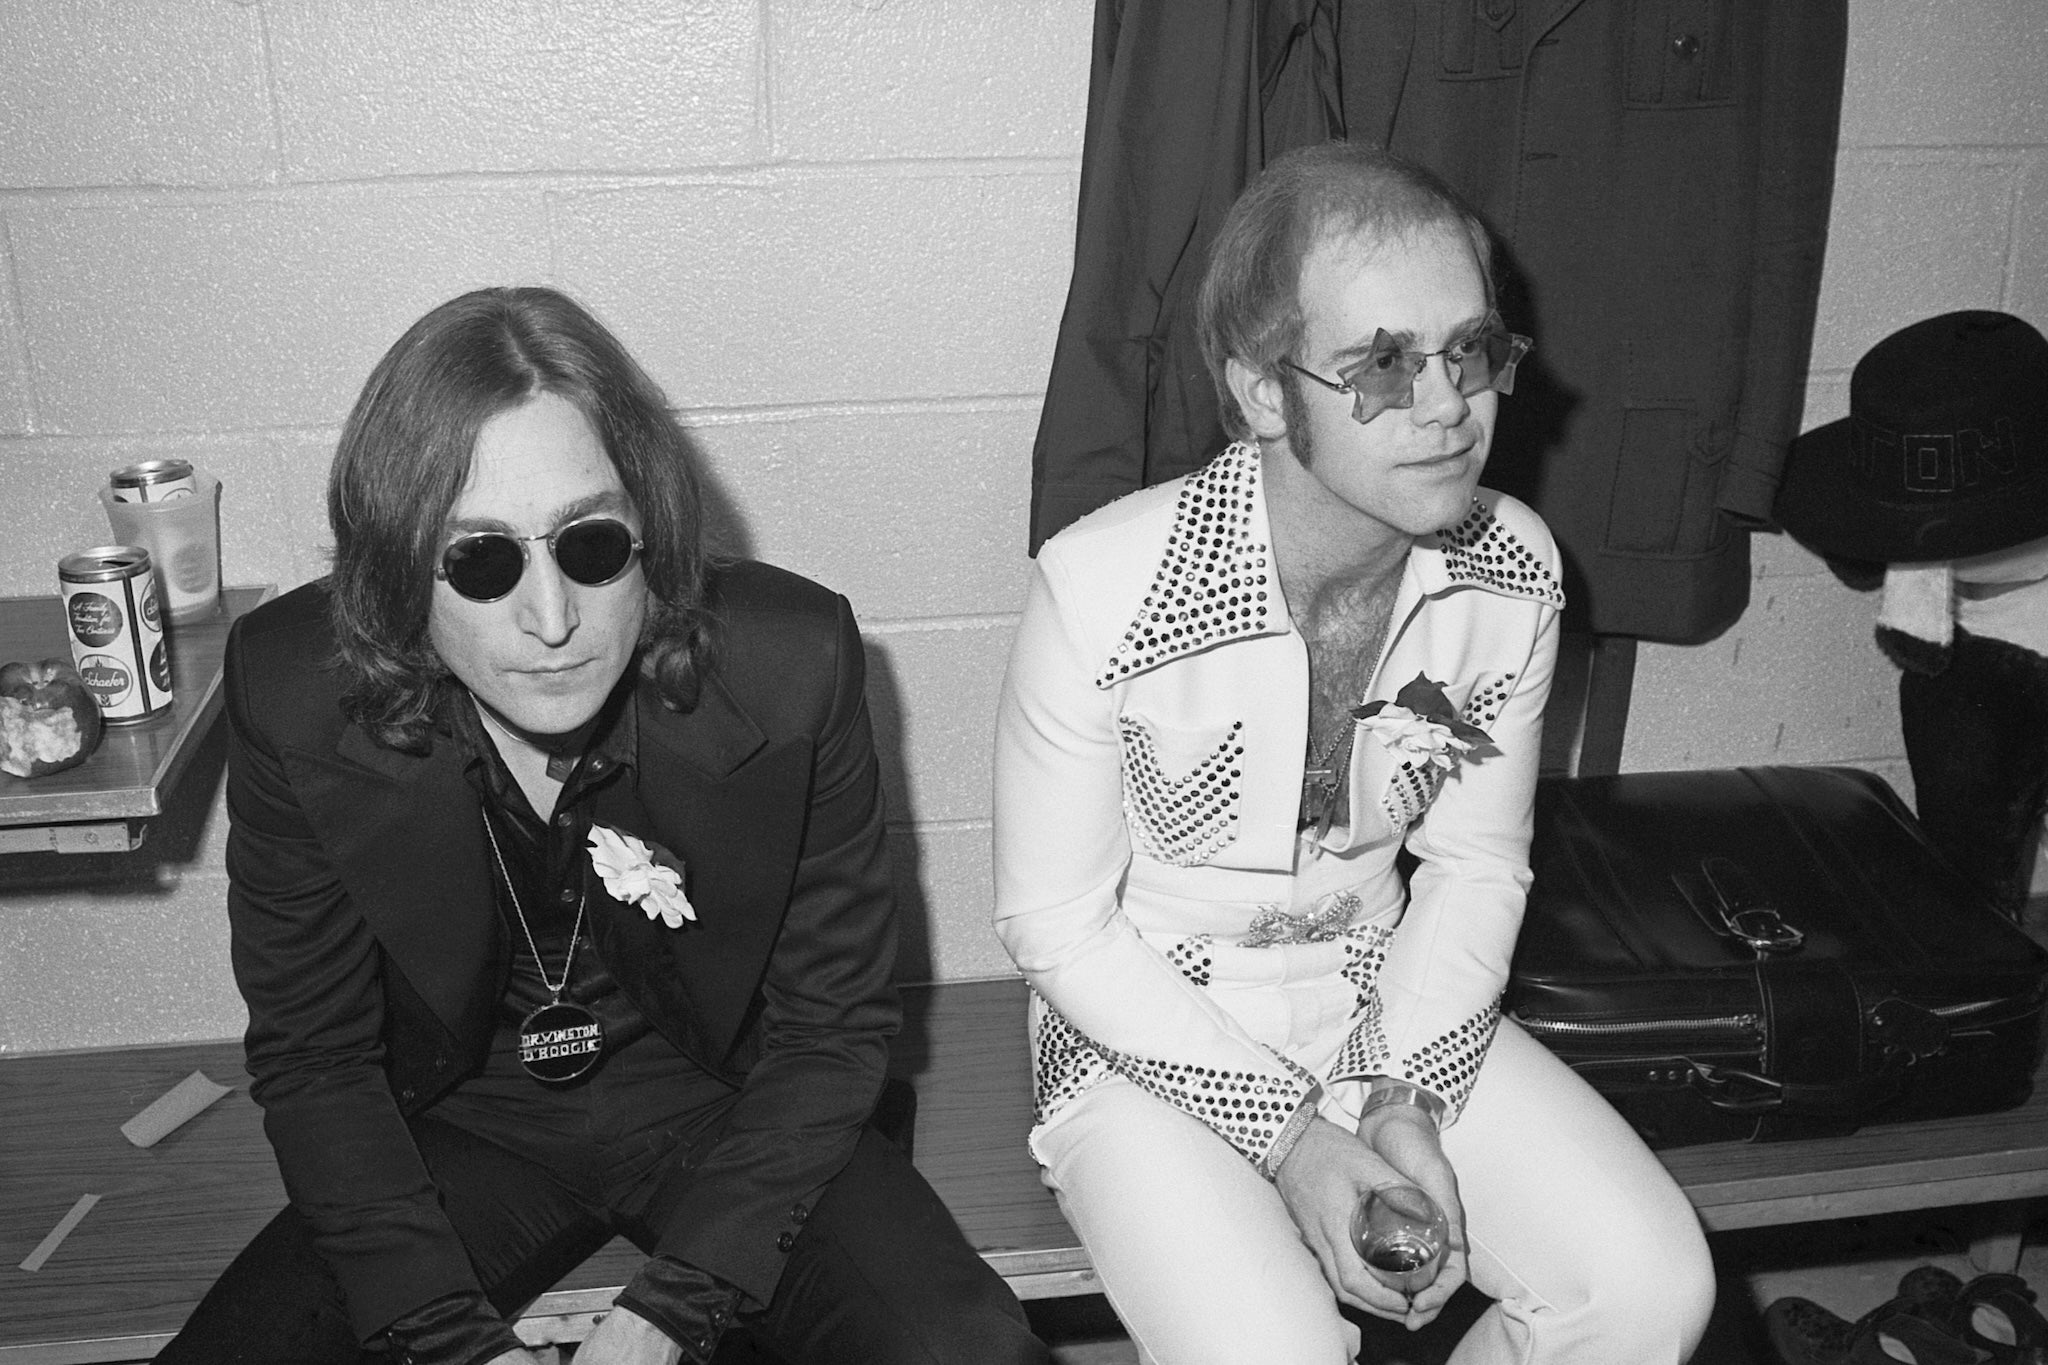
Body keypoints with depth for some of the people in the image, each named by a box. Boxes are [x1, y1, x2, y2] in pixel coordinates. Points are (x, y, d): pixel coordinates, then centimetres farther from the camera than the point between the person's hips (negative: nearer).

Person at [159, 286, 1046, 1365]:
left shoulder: (790, 664, -22)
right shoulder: (294, 692, -18)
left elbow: (831, 1025, -12)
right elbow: (313, 1056, -8)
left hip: (724, 1105, 0)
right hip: (463, 1125, 1)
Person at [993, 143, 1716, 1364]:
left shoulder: (1515, 572, -11)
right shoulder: (1105, 588, -26)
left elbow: (1475, 869, 1)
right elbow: (1056, 923, -15)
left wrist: (1408, 1100, -12)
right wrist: (1284, 1133, -18)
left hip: (1400, 1011, 4)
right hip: (1150, 1035, -4)